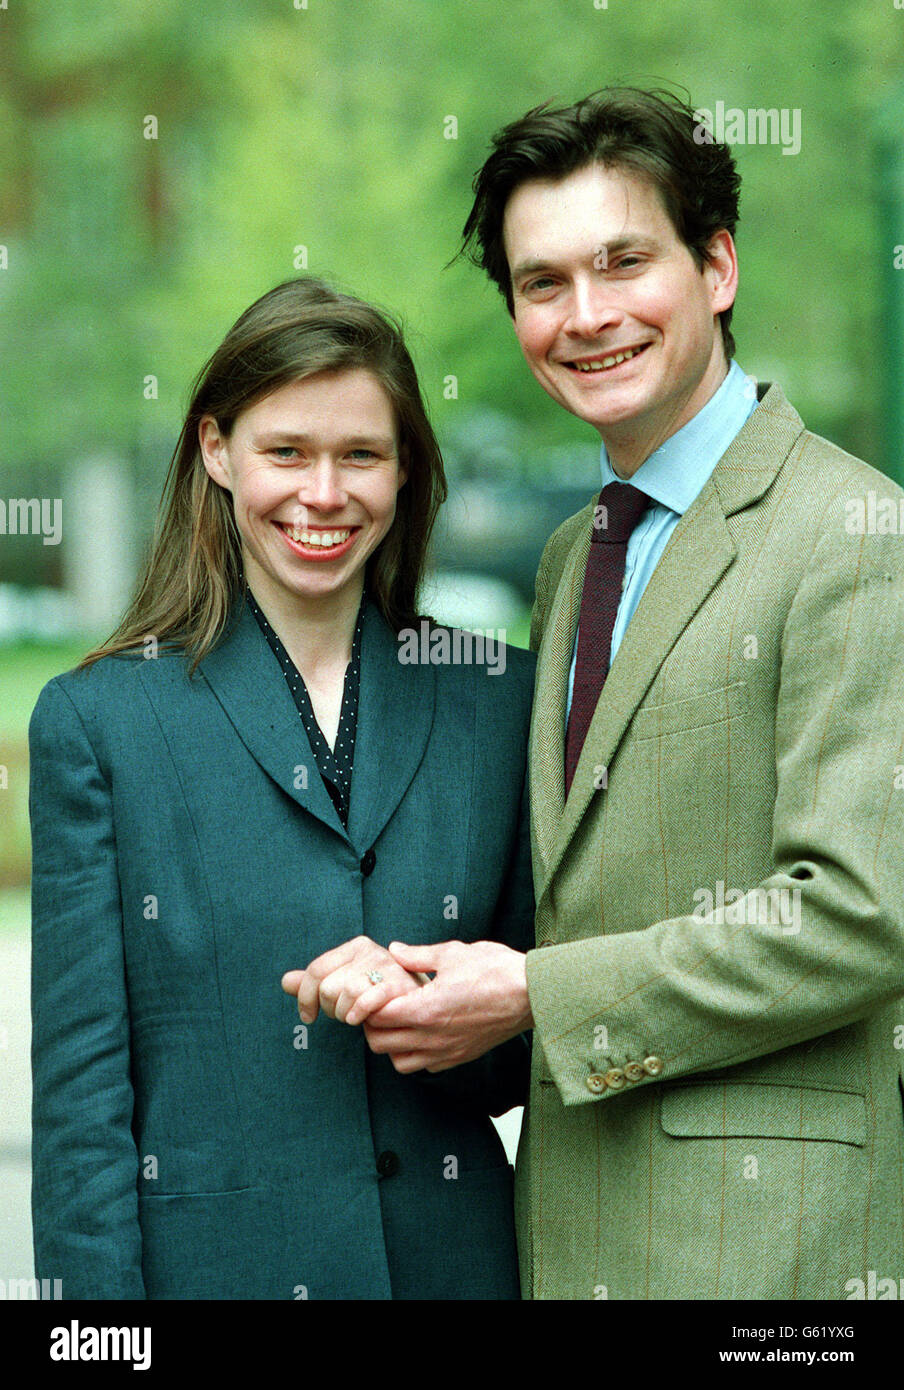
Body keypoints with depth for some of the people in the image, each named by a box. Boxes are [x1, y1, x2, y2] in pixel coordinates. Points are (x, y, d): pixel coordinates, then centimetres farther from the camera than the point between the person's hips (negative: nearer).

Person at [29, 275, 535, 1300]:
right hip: (208, 1258, -2)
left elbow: (552, 1038, 8)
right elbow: (81, 1081, -4)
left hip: (450, 1254, 2)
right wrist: (99, 1293, -12)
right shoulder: (96, 719, -2)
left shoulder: (500, 702, 5)